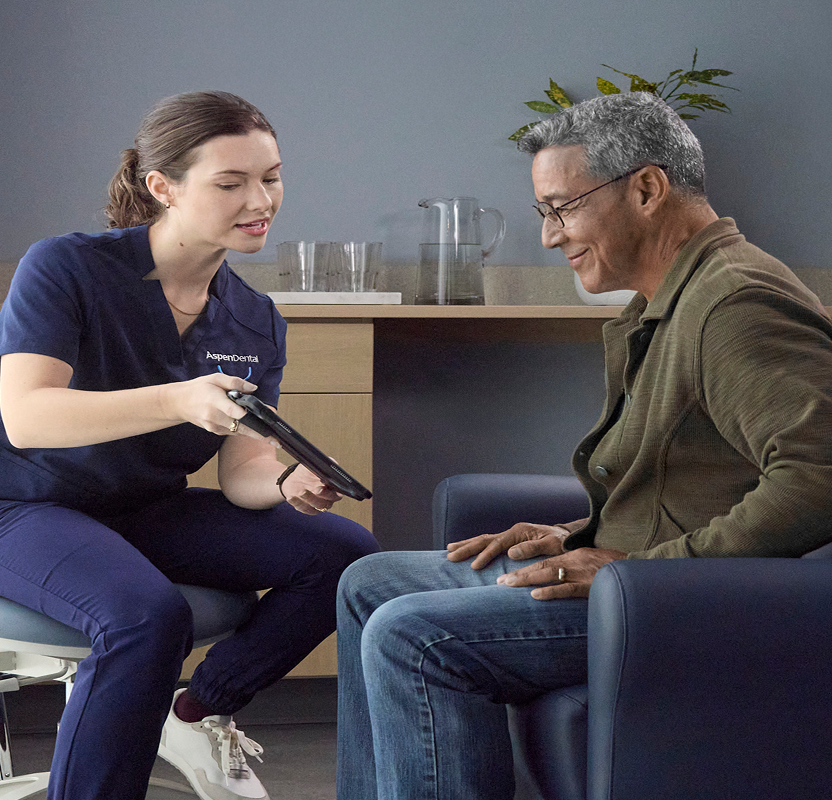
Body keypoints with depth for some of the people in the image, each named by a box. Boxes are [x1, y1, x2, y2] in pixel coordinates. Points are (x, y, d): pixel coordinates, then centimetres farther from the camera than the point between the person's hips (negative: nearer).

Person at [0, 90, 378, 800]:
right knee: (149, 615, -36)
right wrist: (178, 402, -43)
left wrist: (288, 486, -27)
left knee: (345, 554, -7)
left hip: (151, 511, 7)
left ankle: (201, 713, 10)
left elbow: (242, 469, -2)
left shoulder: (255, 323, 1)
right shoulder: (66, 269, -17)